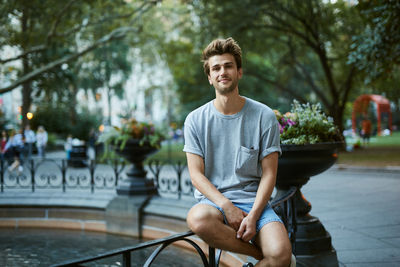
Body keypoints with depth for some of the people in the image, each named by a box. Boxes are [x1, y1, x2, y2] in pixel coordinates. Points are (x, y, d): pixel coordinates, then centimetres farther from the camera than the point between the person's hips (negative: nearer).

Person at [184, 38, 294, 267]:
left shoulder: (264, 117, 1)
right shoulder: (196, 120, 3)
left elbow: (268, 173, 0)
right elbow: (196, 174, -1)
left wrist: (253, 215, -15)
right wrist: (227, 206, -17)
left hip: (253, 199, -1)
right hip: (213, 199, 1)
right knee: (198, 219, -36)